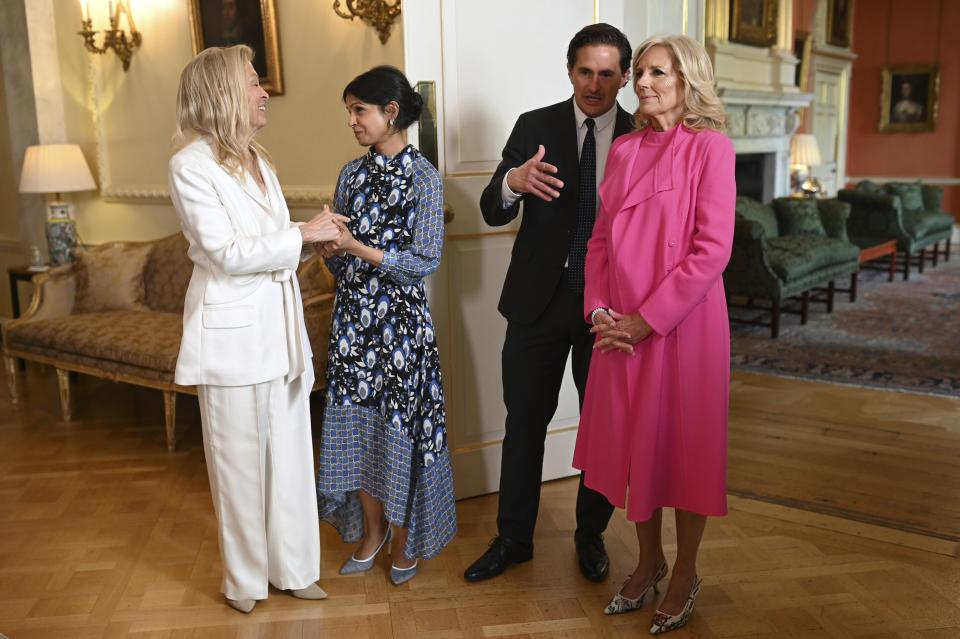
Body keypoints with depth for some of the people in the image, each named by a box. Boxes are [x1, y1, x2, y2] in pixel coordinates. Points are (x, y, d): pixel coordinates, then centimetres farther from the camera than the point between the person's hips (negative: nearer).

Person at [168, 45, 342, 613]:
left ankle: (293, 566, 27)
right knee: (241, 458, 6)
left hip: (280, 323, 7)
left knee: (290, 450, 12)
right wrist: (305, 235, -14)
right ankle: (246, 577, 24)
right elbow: (227, 253, -17)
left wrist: (314, 238, -1)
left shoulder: (255, 159, 13)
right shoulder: (192, 163, -10)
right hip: (233, 330, -7)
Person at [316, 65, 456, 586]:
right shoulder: (351, 174, 8)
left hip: (400, 318, -5)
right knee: (357, 425, 11)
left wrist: (358, 248, -20)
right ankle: (371, 530, 29)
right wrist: (329, 248, -10)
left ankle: (404, 540, 23)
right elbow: (339, 256, 12)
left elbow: (425, 261, -14)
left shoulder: (423, 178, -8)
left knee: (401, 426, 3)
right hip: (353, 316, 6)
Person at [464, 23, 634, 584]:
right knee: (525, 422, 9)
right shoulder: (535, 127, 0)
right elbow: (493, 212, -6)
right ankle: (514, 538, 26)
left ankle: (591, 534, 33)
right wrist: (513, 181, -29)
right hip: (540, 300, 1)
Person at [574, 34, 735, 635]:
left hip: (683, 322, -5)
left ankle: (686, 572, 28)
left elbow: (712, 250, -14)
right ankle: (649, 560, 34)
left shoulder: (710, 147, -7)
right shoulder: (624, 149, 9)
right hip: (622, 329, 5)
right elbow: (600, 237, 10)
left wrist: (647, 319, -16)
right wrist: (599, 309, -3)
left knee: (684, 444, 8)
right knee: (631, 442, 13)